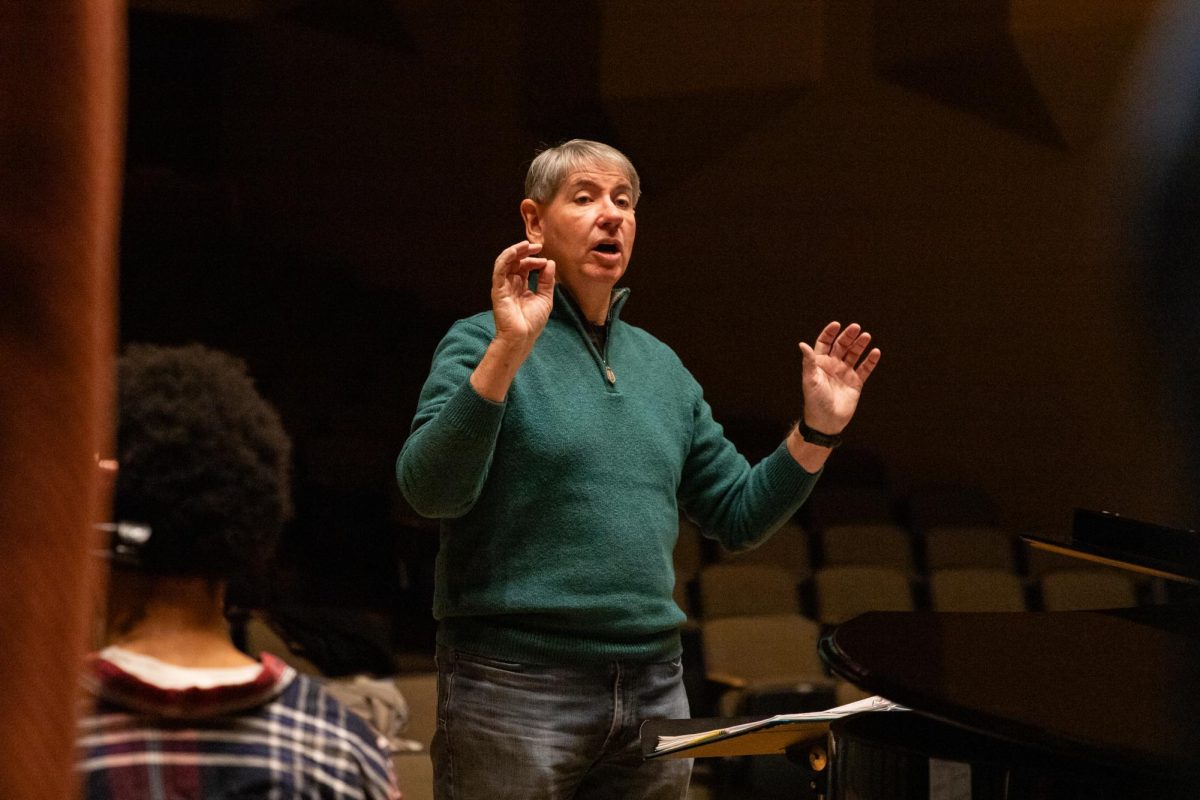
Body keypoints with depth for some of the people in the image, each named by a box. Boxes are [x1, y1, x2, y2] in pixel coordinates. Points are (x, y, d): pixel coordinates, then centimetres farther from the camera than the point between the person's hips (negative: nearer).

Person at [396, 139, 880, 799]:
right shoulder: (483, 344, -3)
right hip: (515, 679, -6)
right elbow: (429, 490, -18)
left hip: (653, 689, 6)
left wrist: (817, 430, 5)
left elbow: (740, 517, 19)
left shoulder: (660, 365, 16)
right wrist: (508, 351, -26)